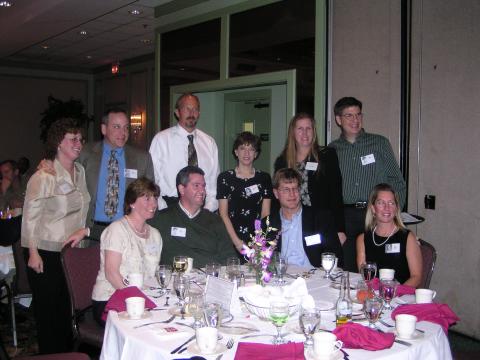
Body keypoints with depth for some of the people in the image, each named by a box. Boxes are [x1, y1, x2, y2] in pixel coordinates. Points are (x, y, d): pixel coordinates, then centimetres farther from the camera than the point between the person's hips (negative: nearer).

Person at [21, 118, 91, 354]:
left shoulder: (80, 172, 7)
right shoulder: (43, 177, -13)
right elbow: (30, 216, -11)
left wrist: (84, 230, 2)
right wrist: (33, 253, -14)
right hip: (46, 254, -6)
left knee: (68, 306, 11)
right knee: (47, 308, 5)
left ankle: (67, 350, 25)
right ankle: (50, 353, 19)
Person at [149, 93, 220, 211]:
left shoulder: (209, 142, 10)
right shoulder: (161, 139, -1)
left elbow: (214, 180, 10)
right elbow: (152, 179, -3)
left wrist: (209, 208, -3)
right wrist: (164, 210, -10)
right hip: (170, 205, -3)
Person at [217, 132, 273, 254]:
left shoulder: (264, 178, 10)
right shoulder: (225, 178, 5)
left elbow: (265, 214, 5)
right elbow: (223, 214, 0)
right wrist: (237, 241, -11)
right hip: (231, 241, -1)